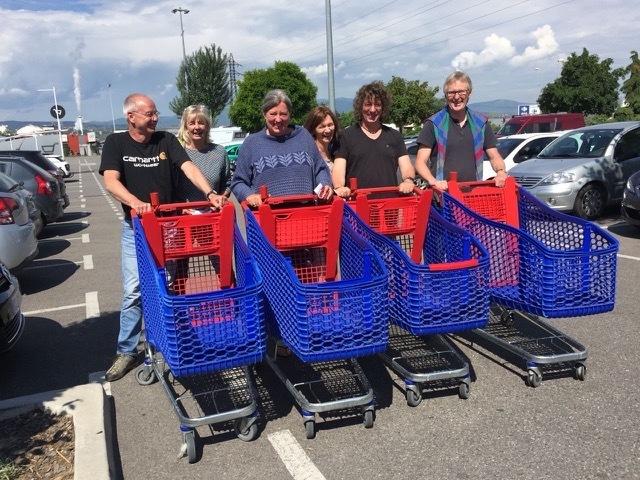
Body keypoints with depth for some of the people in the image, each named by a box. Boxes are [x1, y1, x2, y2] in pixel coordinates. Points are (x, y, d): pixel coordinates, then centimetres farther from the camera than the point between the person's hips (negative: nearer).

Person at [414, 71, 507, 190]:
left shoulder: (481, 123, 14)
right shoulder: (433, 124, 3)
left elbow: (494, 157, 19)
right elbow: (420, 162, -1)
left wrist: (501, 172, -4)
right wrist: (432, 181, -20)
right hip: (443, 191, -2)